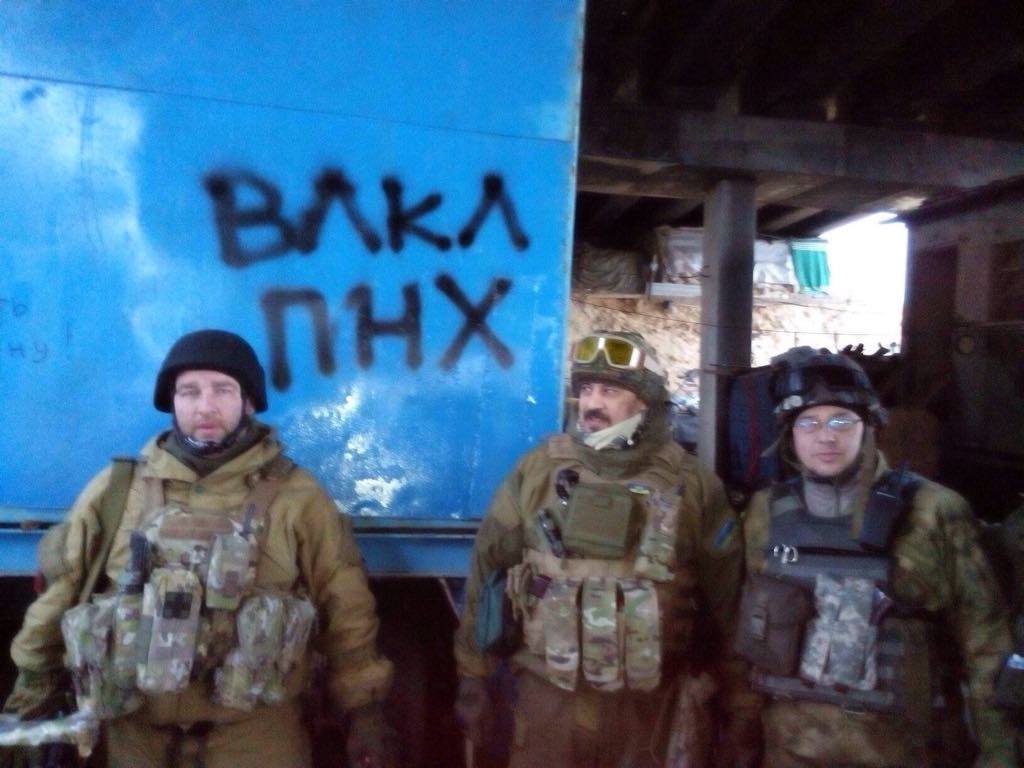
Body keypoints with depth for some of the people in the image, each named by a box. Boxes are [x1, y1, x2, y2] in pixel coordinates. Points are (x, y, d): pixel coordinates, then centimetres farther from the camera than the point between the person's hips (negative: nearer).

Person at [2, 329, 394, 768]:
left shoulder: (294, 495, -6)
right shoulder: (117, 489, 0)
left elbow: (345, 605, -3)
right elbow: (62, 587, 12)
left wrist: (364, 710, -2)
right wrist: (36, 678, 19)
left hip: (254, 729, -2)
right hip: (137, 730, 2)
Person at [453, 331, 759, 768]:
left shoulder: (691, 483, -3)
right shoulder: (536, 471, -3)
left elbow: (726, 605, 0)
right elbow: (488, 575, 2)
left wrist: (741, 709, 2)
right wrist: (474, 680, 3)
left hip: (654, 704, 0)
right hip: (549, 696, 1)